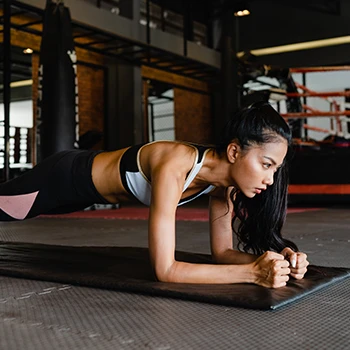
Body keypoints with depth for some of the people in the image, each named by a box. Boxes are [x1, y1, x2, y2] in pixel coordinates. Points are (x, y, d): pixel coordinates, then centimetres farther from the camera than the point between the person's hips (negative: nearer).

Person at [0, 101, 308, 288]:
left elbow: (222, 252, -13)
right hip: (66, 177, -7)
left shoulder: (222, 178, -20)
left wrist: (276, 259, -31)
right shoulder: (174, 168, -43)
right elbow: (165, 270, -45)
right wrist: (253, 272, -49)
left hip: (94, 182, 7)